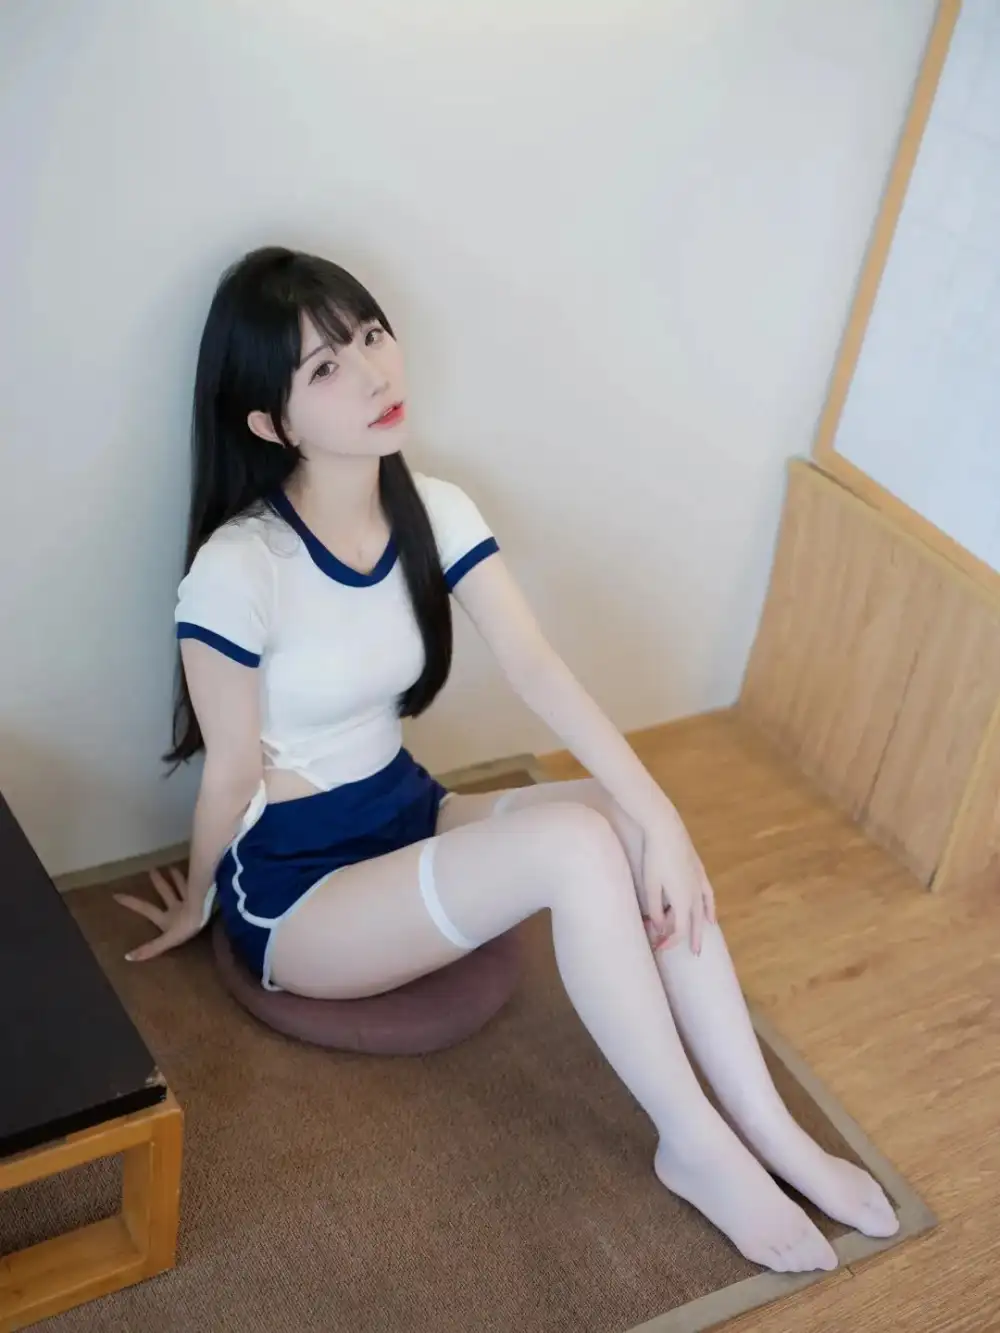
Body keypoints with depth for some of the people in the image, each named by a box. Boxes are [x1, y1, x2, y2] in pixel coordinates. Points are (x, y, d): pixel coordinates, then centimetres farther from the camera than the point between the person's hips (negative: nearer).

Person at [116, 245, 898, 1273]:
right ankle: (696, 1148, -12)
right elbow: (232, 773, -13)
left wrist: (660, 816, -22)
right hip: (290, 886, -6)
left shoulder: (435, 511, -5)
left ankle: (769, 1130, -8)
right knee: (574, 841, -28)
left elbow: (536, 669, -13)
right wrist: (198, 903, 2)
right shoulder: (238, 569, -25)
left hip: (404, 816, 6)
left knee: (634, 829, -18)